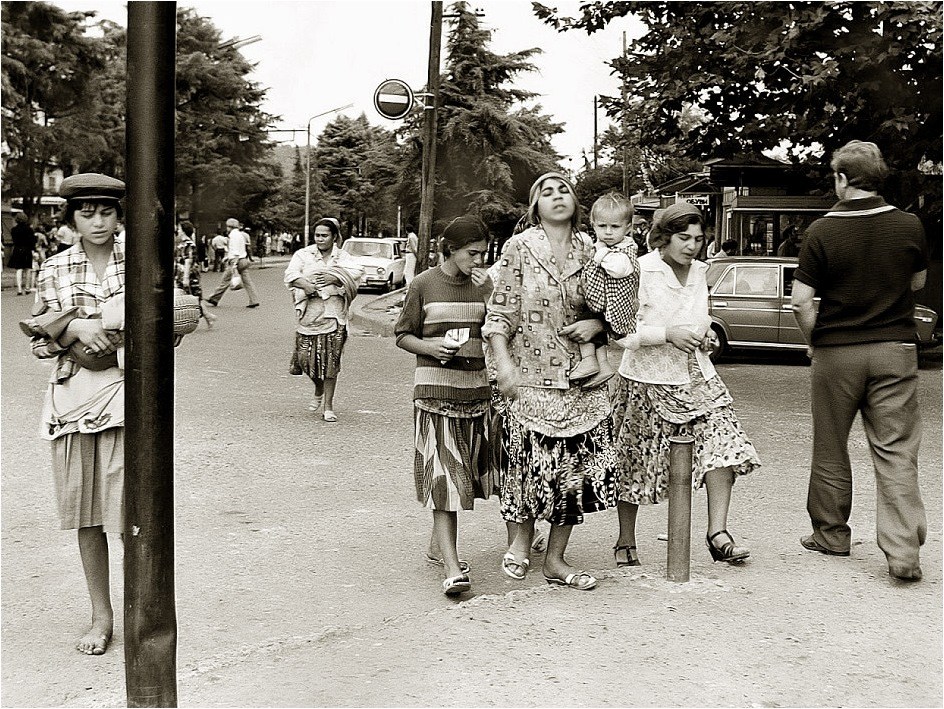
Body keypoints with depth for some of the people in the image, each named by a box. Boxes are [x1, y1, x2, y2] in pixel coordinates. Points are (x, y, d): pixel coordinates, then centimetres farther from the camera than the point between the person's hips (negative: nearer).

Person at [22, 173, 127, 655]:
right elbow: (39, 340, 10)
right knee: (85, 512, 9)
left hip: (126, 389, -2)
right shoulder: (54, 270, 7)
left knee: (131, 510, -6)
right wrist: (76, 329, -9)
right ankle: (101, 615, 22)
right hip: (71, 393, 3)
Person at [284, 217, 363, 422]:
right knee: (307, 357, 0)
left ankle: (328, 407, 6)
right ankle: (319, 391, 32)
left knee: (330, 360, -3)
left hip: (333, 315, -1)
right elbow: (291, 275, -7)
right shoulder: (303, 255, 8)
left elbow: (357, 272, -9)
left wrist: (335, 277, -19)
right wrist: (309, 287, -21)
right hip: (309, 314, 1)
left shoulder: (343, 257, 9)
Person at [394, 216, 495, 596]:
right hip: (435, 390, -4)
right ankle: (452, 568, -11)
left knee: (464, 476, 12)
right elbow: (403, 335, 4)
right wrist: (429, 346, -15)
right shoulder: (423, 285, -1)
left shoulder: (485, 286, 7)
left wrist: (490, 291, -8)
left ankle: (439, 546, 32)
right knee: (443, 479, -8)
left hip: (477, 389, 4)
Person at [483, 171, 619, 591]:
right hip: (532, 377, -4)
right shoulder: (519, 248, -1)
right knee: (533, 463, -6)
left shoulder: (590, 249, 8)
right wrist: (503, 363, -14)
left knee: (578, 466, 4)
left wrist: (596, 324, -5)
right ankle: (522, 541, 23)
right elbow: (500, 312, -4)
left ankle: (555, 559, 18)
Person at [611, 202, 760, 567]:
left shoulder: (698, 271, 9)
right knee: (633, 463, 5)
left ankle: (717, 532, -4)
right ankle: (626, 542, 23)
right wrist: (667, 334, -23)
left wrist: (703, 336, 4)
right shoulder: (640, 272, -12)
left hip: (695, 378, 6)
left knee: (722, 440, -12)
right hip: (646, 383, -5)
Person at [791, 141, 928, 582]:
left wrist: (813, 342, 4)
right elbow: (918, 282, 14)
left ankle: (831, 533, 28)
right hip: (895, 351, 2)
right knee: (897, 452, 3)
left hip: (836, 352, -1)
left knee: (831, 449, 14)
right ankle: (904, 552, -5)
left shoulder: (823, 231, -11)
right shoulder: (909, 226, -2)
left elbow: (801, 300, -12)